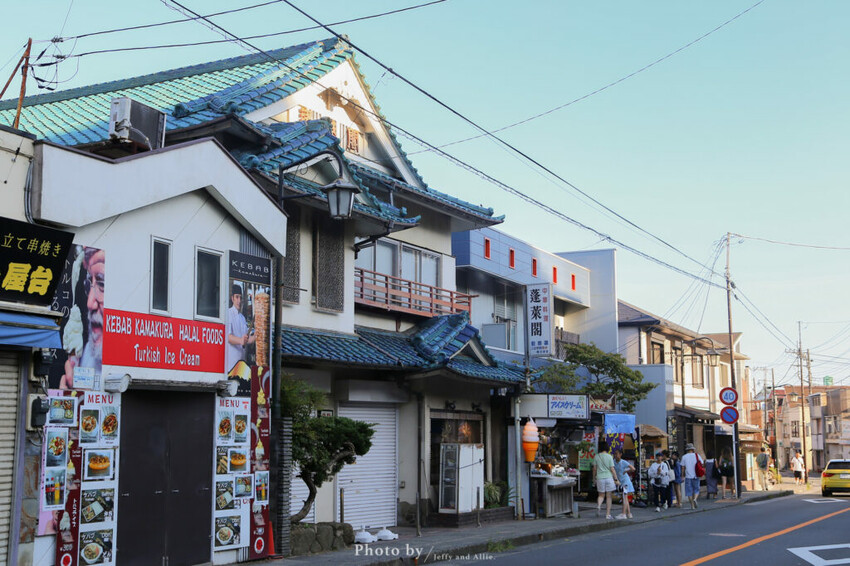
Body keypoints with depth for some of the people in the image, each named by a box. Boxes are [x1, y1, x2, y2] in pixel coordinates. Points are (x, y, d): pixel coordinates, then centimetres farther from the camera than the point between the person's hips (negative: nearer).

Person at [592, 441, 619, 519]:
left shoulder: (596, 456, 1)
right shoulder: (609, 456, -4)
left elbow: (594, 469, 4)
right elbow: (612, 469, -6)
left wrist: (594, 477, 18)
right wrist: (616, 479, 0)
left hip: (600, 478, 2)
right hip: (609, 477, -2)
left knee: (601, 495, 14)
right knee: (608, 496, 7)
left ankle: (598, 505, -16)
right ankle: (608, 514, 7)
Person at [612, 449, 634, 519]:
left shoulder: (623, 462, -16)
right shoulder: (614, 461, 1)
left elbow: (633, 469, -21)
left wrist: (626, 471, -11)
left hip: (625, 481, -7)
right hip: (620, 482, 7)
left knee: (624, 497, -10)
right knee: (625, 498, 11)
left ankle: (623, 514, -13)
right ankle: (629, 513, 17)